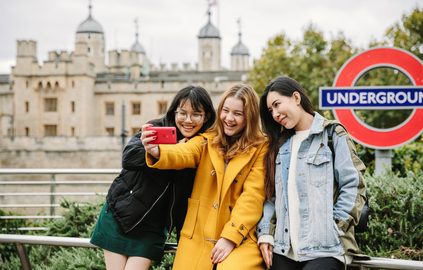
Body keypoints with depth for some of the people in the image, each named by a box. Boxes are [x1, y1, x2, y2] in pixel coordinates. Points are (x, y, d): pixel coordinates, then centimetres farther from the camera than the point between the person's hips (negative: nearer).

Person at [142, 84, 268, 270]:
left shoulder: (261, 148, 1)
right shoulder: (206, 141, 8)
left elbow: (253, 196, -6)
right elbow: (182, 154, -12)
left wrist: (231, 237, -13)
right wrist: (157, 152, -34)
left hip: (239, 236, -3)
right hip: (197, 236, 3)